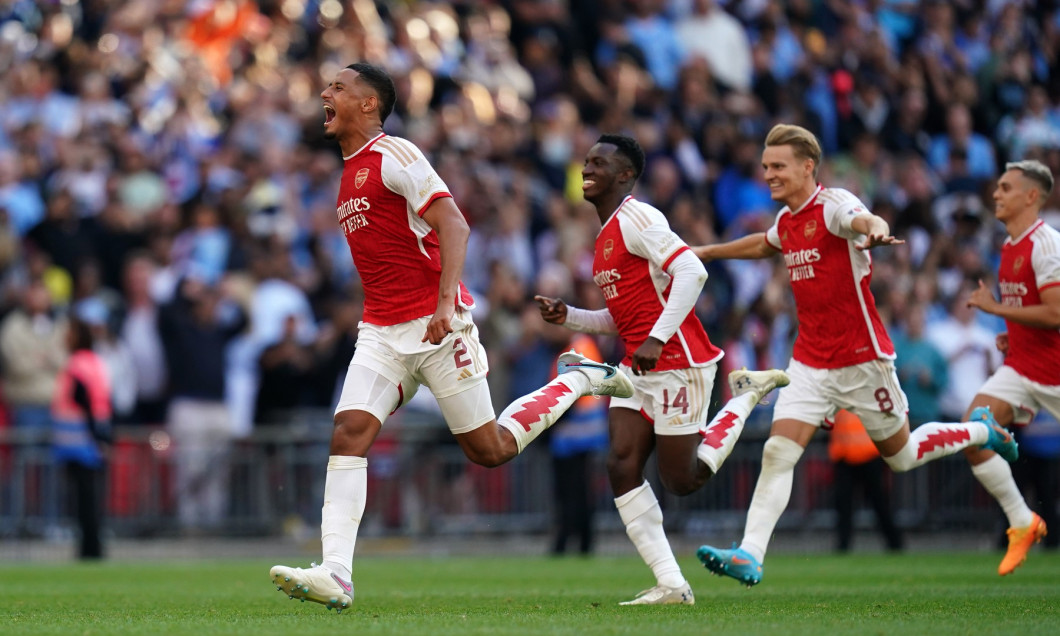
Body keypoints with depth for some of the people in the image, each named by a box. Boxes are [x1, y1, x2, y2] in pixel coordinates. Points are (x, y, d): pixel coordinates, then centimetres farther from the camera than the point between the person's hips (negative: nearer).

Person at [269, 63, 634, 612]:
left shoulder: (394, 156, -10)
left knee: (490, 450, 1)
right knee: (348, 433, -13)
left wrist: (446, 302, -29)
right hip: (380, 333, 7)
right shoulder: (350, 174, 18)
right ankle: (336, 574, -22)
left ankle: (578, 381, 24)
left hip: (436, 326, -7)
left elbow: (453, 225, -18)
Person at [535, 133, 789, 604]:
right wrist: (569, 317, 9)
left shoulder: (636, 218, -13)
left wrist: (656, 339, -27)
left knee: (682, 481, -2)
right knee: (621, 466, -7)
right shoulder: (607, 234, 18)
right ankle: (671, 585, -7)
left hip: (677, 364, -9)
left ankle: (748, 393, 15)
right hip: (639, 370, 9)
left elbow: (691, 271, -24)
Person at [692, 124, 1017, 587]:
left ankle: (980, 431, 37)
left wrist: (875, 232, -64)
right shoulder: (787, 221, 8)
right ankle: (749, 557, -16)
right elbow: (764, 245, 33)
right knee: (777, 453, -11)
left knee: (901, 455, 10)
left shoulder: (833, 204, -15)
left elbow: (865, 220, -40)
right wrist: (708, 251, 39)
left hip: (861, 358, -6)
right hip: (810, 362, 6)